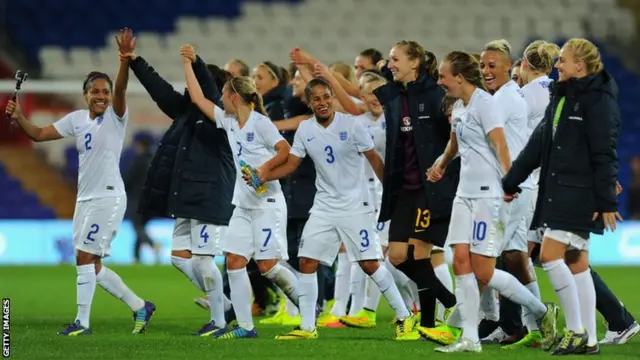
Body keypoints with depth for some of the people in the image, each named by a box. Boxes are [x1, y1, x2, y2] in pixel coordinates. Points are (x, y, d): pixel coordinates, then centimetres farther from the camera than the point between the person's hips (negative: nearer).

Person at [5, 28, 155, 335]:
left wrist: (126, 59, -46)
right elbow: (39, 134, 13)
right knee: (91, 265, 10)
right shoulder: (76, 119, 9)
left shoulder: (115, 115, -8)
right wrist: (19, 118, -6)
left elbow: (120, 90, -28)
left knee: (85, 258, -11)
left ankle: (82, 321, -3)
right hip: (85, 197, 8)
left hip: (108, 196, -7)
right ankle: (139, 307, 21)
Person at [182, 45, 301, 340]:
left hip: (267, 203, -8)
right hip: (243, 205, 8)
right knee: (234, 261, -2)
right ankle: (245, 325, -1)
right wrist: (187, 64, 15)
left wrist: (265, 168, -26)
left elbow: (285, 150, -12)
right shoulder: (228, 121, 9)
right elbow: (198, 98, 14)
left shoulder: (260, 122, -11)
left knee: (267, 264, -7)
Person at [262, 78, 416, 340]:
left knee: (370, 264, -7)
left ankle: (404, 317, 7)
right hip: (324, 207, 4)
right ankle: (307, 327, 5)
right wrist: (262, 177, -11)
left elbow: (374, 159, -6)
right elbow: (291, 164, 5)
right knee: (306, 262, -3)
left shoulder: (350, 125, -11)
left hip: (355, 206, -4)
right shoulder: (305, 130, 1)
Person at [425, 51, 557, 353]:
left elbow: (500, 145, -23)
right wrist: (441, 164, 39)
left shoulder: (484, 103, -13)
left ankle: (541, 311, 10)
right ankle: (469, 339, 0)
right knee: (461, 262, -2)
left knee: (483, 272, -8)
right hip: (466, 192, 8)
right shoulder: (459, 107, 13)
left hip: (489, 194, -8)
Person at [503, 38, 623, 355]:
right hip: (557, 190, 9)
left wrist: (606, 202, -18)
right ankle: (589, 340, 12)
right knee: (576, 264, 9)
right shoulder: (561, 96, 15)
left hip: (580, 194, -9)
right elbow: (539, 142, 20)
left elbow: (604, 154, -15)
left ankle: (576, 330, -5)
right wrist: (510, 183, 22)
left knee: (550, 255, -13)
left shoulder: (597, 100, -12)